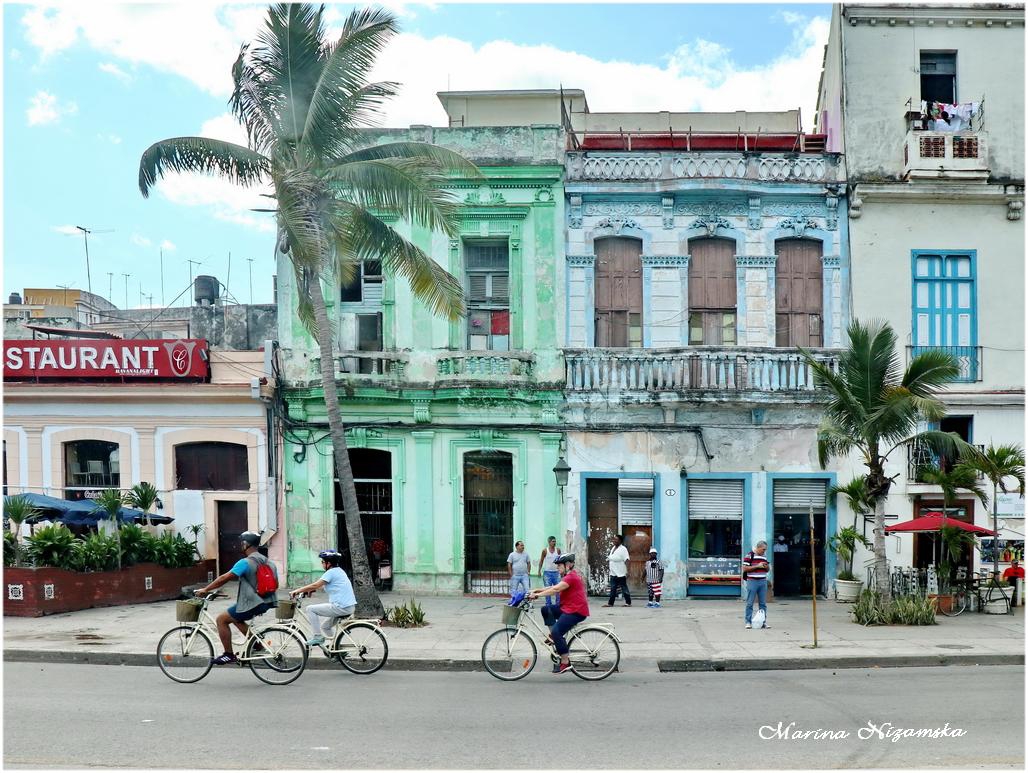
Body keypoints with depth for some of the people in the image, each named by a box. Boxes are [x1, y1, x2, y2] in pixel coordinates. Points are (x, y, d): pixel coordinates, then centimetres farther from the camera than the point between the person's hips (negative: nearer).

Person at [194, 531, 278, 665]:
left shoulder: (245, 563, -15)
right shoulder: (267, 562, 10)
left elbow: (224, 578, -18)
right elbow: (275, 584, 15)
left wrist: (205, 589, -12)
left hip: (251, 604, -9)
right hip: (266, 603, 9)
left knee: (221, 619, 4)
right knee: (235, 618, 28)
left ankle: (229, 655, 5)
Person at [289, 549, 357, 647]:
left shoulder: (331, 572, -10)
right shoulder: (339, 571, 18)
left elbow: (315, 585, -15)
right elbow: (319, 585, 26)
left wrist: (297, 591, -8)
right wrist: (307, 590, 19)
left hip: (341, 607, -10)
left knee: (310, 609, -3)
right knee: (324, 626, 25)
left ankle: (317, 636, -2)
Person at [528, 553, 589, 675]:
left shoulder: (571, 577, -15)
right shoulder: (569, 576, 20)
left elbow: (555, 590, -24)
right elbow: (554, 587, 16)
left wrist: (537, 594, -24)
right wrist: (537, 590, 7)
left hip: (576, 611, -11)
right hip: (568, 608, 11)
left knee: (557, 631, -20)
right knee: (546, 610, 5)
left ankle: (565, 662, -14)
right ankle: (554, 637, 3)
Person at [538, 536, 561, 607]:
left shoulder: (558, 550, 4)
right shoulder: (545, 550, -2)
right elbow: (541, 561, 3)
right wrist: (539, 571, -2)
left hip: (556, 572, 2)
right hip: (547, 572, -2)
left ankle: (558, 604, 6)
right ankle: (548, 604, 6)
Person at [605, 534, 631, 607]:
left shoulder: (623, 549, -12)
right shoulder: (613, 548, 14)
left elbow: (626, 560, -19)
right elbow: (610, 558, 28)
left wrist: (627, 571, -26)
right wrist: (608, 564, 13)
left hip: (621, 574, -8)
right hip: (613, 573, 8)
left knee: (624, 588, 0)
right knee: (613, 589, 9)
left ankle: (628, 603, 8)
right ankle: (610, 603, 11)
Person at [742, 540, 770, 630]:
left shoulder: (764, 556, 15)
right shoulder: (749, 555, -6)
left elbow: (767, 570, 24)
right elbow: (745, 568, -12)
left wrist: (766, 567, 0)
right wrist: (757, 566, -16)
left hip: (763, 582, 6)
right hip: (752, 581, -6)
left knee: (763, 603, 7)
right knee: (750, 603, -1)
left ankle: (763, 622, 12)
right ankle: (748, 622, 4)